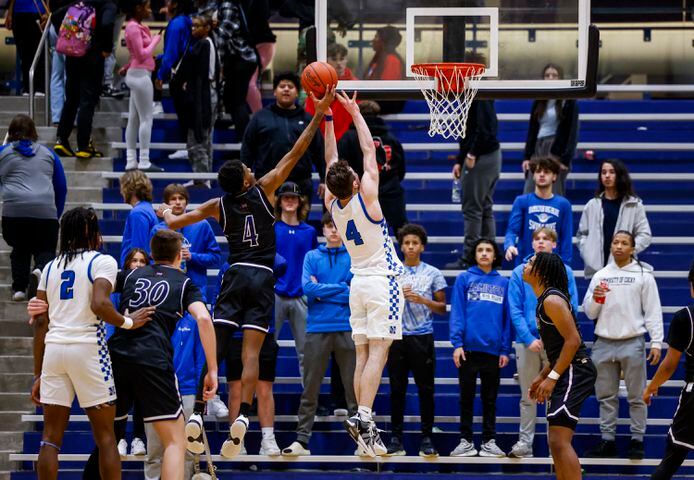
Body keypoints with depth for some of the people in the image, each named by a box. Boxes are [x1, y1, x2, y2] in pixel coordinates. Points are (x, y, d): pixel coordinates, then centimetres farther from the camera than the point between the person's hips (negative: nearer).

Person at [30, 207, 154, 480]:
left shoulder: (51, 267, 16)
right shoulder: (103, 262, 0)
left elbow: (40, 322, 13)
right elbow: (99, 305, -18)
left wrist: (38, 375, 16)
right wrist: (128, 322, -1)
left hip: (53, 348, 5)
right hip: (87, 347, -5)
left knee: (51, 438, 6)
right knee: (105, 437, 3)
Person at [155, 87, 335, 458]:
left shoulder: (218, 206, 5)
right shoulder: (264, 190, 0)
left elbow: (173, 224, 12)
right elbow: (295, 153, 1)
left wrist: (165, 212, 36)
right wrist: (319, 115, 5)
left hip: (235, 275, 1)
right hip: (262, 278, -1)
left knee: (214, 349, -2)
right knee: (251, 353, -8)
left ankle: (197, 416, -15)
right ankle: (242, 417, -23)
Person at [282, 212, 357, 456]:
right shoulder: (312, 257, 10)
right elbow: (308, 288, -5)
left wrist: (322, 291, -4)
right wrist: (341, 288, -6)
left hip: (347, 329, -1)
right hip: (317, 329, 1)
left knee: (353, 388, 1)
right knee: (310, 389, 1)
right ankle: (302, 440, 2)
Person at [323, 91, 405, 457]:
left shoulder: (333, 206, -1)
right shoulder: (366, 199, -14)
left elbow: (331, 159, 9)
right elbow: (369, 149, -7)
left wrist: (328, 118, 9)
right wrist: (354, 112, 0)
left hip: (357, 282, 6)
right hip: (382, 281, -6)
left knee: (363, 354, 6)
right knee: (378, 351, -10)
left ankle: (364, 426, 2)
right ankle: (363, 416, -24)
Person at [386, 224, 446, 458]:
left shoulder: (433, 274, 6)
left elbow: (442, 308, 5)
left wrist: (422, 300, -11)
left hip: (423, 337, -1)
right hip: (397, 337, 1)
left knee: (426, 390, -1)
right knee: (397, 390, 3)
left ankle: (427, 439, 4)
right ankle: (396, 439, 7)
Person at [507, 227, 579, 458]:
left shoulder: (565, 272, 3)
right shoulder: (520, 273, 4)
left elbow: (571, 309, 0)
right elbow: (515, 310, 0)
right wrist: (529, 338, -10)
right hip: (527, 341, 1)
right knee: (528, 396, 6)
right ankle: (525, 442, 10)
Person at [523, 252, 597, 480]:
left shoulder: (552, 300, -14)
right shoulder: (544, 300, 17)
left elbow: (573, 341, -20)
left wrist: (552, 377, -19)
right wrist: (542, 376, 20)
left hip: (575, 372, -11)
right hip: (567, 373, 11)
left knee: (559, 441, -16)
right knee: (556, 442, 15)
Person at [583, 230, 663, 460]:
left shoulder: (643, 275, 1)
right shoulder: (601, 276, 11)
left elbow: (653, 311, 0)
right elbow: (590, 313, 12)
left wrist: (656, 342, -8)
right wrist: (596, 298, -9)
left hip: (632, 343, -3)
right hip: (604, 344, 4)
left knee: (637, 396, 1)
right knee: (606, 396, 8)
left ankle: (637, 440, 7)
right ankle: (607, 439, 15)